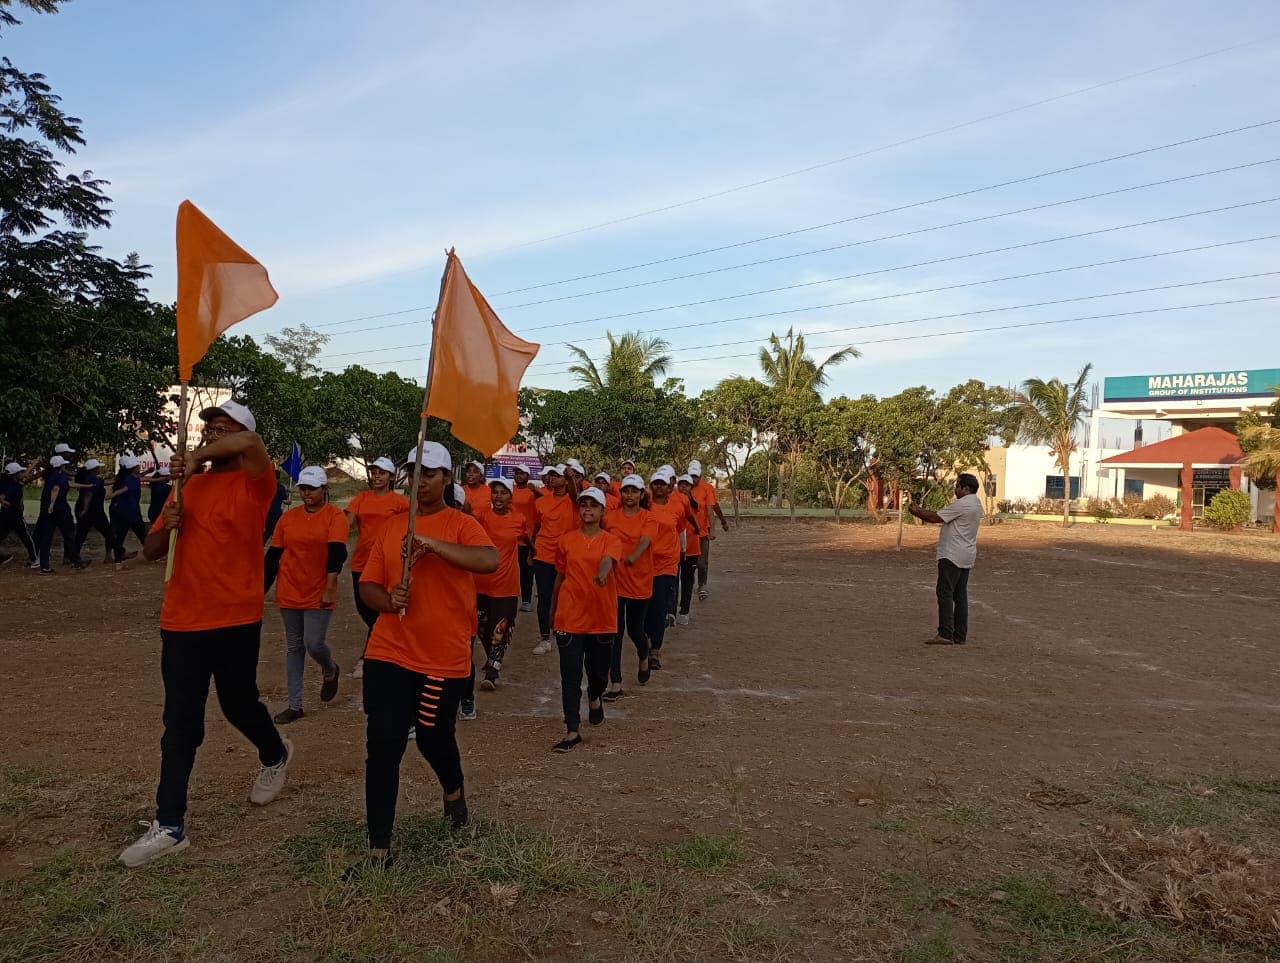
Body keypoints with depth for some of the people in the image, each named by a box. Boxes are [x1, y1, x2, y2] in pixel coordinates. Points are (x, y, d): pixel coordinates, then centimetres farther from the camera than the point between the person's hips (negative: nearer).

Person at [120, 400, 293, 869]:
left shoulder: (253, 484, -7)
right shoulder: (188, 488, 11)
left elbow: (252, 441, -30)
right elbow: (151, 550, 13)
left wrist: (195, 456, -21)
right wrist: (167, 526, -7)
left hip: (235, 619, -4)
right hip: (182, 620, 5)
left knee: (239, 704, 12)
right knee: (180, 724, 5)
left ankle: (276, 755, 43)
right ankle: (169, 826, 12)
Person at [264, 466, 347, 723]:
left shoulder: (335, 516, -8)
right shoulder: (288, 517, 4)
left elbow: (336, 553, -18)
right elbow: (273, 556, 8)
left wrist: (330, 588, -27)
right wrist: (262, 589, 8)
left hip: (318, 595, -4)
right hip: (290, 594, 4)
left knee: (314, 644, -9)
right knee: (294, 647, 10)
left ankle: (330, 671, 26)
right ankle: (295, 705, 18)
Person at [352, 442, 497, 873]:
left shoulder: (460, 523, -6)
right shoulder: (392, 526, 7)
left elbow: (490, 561, -25)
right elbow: (368, 584, 9)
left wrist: (433, 544, -33)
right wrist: (387, 600, -13)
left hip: (445, 656, -3)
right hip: (389, 652, 3)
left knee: (434, 738, 13)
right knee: (382, 747, -1)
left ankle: (454, 793, 48)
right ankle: (379, 851, 11)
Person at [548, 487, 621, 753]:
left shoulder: (611, 541, -3)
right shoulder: (566, 540, 3)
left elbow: (608, 560, -27)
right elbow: (560, 576, 13)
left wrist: (603, 572, -50)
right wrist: (552, 610, 20)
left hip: (602, 617, 0)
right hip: (570, 618, 1)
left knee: (598, 670, 13)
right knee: (570, 675, -1)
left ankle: (594, 698, 48)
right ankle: (572, 732, 6)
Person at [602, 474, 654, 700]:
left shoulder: (648, 519, -6)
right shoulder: (610, 516, 0)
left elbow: (645, 541, -24)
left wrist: (634, 556, -44)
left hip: (639, 582, -1)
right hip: (614, 580, 1)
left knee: (635, 630, 9)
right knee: (615, 632, 2)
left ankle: (644, 658, 44)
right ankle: (616, 684, 11)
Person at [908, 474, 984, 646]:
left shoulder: (962, 504, -17)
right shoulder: (976, 503, 16)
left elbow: (936, 517, -15)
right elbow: (943, 518, 17)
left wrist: (916, 512, -2)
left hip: (952, 556, -10)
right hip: (965, 557, 10)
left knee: (945, 593, -9)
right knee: (960, 595, 10)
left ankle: (945, 634, -11)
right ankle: (960, 635, 13)